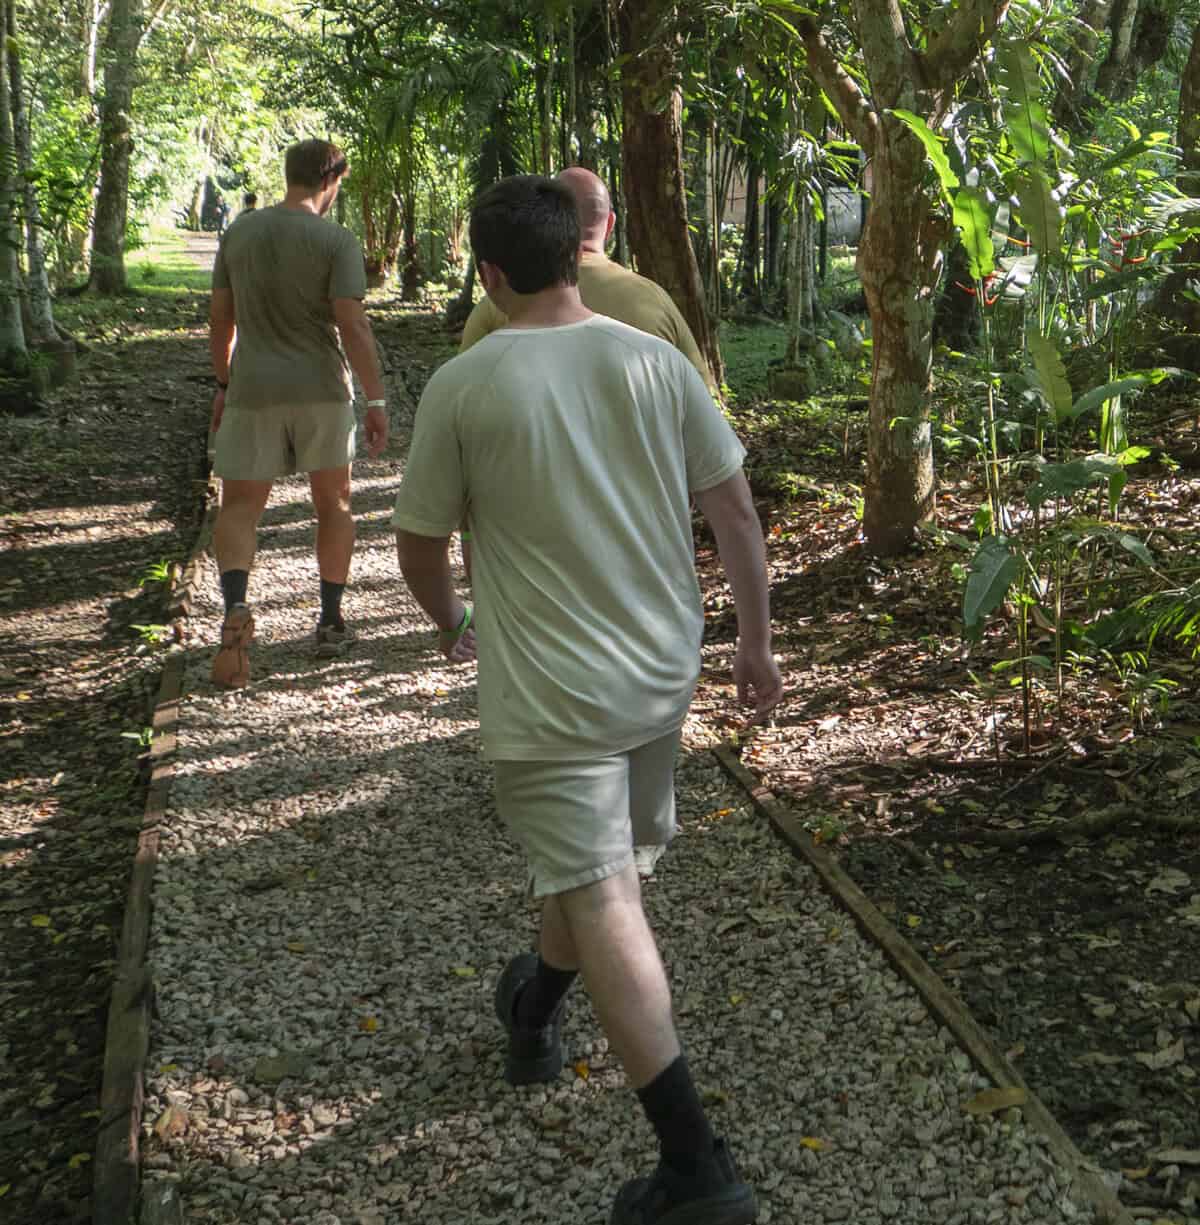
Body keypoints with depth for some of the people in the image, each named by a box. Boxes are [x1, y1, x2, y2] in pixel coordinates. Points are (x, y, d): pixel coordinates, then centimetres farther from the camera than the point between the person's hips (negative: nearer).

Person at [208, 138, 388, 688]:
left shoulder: (239, 233, 4)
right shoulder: (336, 240, -9)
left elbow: (220, 320, 8)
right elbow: (353, 325, -15)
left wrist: (223, 386, 19)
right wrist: (376, 400, -11)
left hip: (253, 390, 2)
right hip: (321, 390, -2)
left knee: (239, 508, 6)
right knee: (334, 503, 16)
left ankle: (236, 608, -19)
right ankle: (331, 621, 20)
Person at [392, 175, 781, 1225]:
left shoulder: (464, 386, -11)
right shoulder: (657, 362, -2)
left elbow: (419, 545, -1)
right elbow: (736, 513, 0)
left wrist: (450, 622, 20)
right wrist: (756, 642, 11)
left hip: (551, 692, -5)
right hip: (662, 672, 5)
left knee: (602, 901, -3)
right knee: (590, 862, 24)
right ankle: (536, 1015, 50)